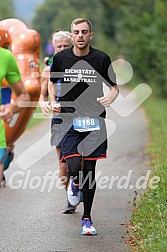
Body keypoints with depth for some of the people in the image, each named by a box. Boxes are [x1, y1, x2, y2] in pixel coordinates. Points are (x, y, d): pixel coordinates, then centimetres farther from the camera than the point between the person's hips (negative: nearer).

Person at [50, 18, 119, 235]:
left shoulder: (101, 59, 0)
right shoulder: (61, 58, 2)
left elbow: (114, 87, 9)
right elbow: (50, 84, 18)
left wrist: (110, 98, -13)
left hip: (94, 121, 0)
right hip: (69, 121, 0)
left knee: (90, 169, 2)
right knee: (74, 167, -17)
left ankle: (87, 219, 17)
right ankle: (75, 183, 23)